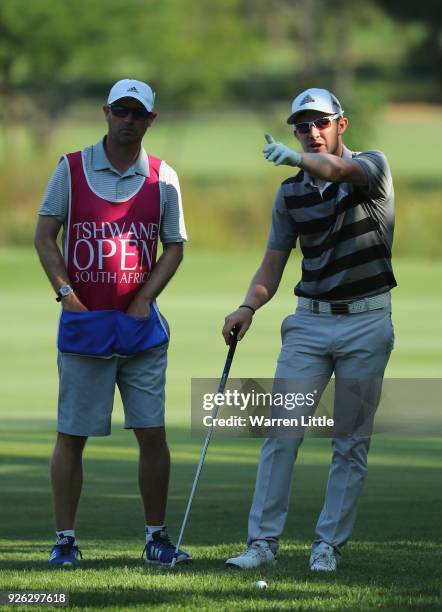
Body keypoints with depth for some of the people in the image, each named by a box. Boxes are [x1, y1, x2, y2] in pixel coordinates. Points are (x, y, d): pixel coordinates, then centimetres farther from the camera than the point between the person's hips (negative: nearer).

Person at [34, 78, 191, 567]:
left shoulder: (163, 177, 6)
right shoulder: (73, 168, 2)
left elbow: (174, 247, 11)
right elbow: (44, 235, 1)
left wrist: (144, 299, -2)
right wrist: (68, 296, -7)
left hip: (140, 325, 2)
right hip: (84, 323, -1)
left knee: (152, 432, -1)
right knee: (72, 434, -1)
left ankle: (156, 537, 8)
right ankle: (64, 539, 4)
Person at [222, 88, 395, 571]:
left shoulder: (371, 167, -5)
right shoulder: (290, 194, 7)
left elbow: (341, 169, -30)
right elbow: (271, 267, 10)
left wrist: (298, 158, -51)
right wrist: (248, 307, -11)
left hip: (366, 321, -3)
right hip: (310, 321, 3)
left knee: (351, 442, 1)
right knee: (282, 432, -5)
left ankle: (328, 545, 6)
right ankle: (263, 542, -3)